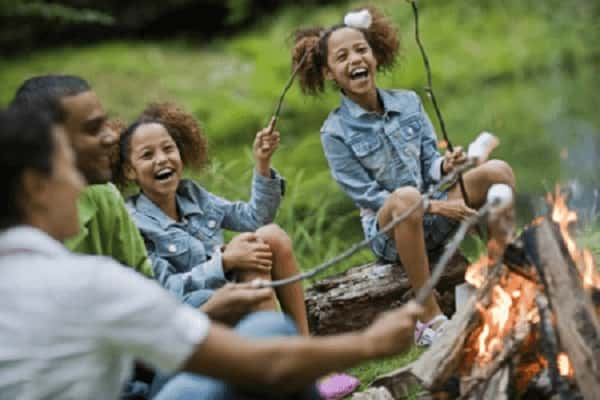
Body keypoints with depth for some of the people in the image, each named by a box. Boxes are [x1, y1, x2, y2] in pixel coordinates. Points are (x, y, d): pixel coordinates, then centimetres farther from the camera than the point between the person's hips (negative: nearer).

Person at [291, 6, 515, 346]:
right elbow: (367, 196, -11)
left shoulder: (408, 102, 4)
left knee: (497, 171, -17)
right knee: (407, 196, -39)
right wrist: (435, 205, -19)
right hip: (390, 232, -4)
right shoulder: (335, 132, -8)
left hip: (434, 219, 4)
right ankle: (431, 319, -30)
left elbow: (429, 161, 5)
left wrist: (445, 166, -21)